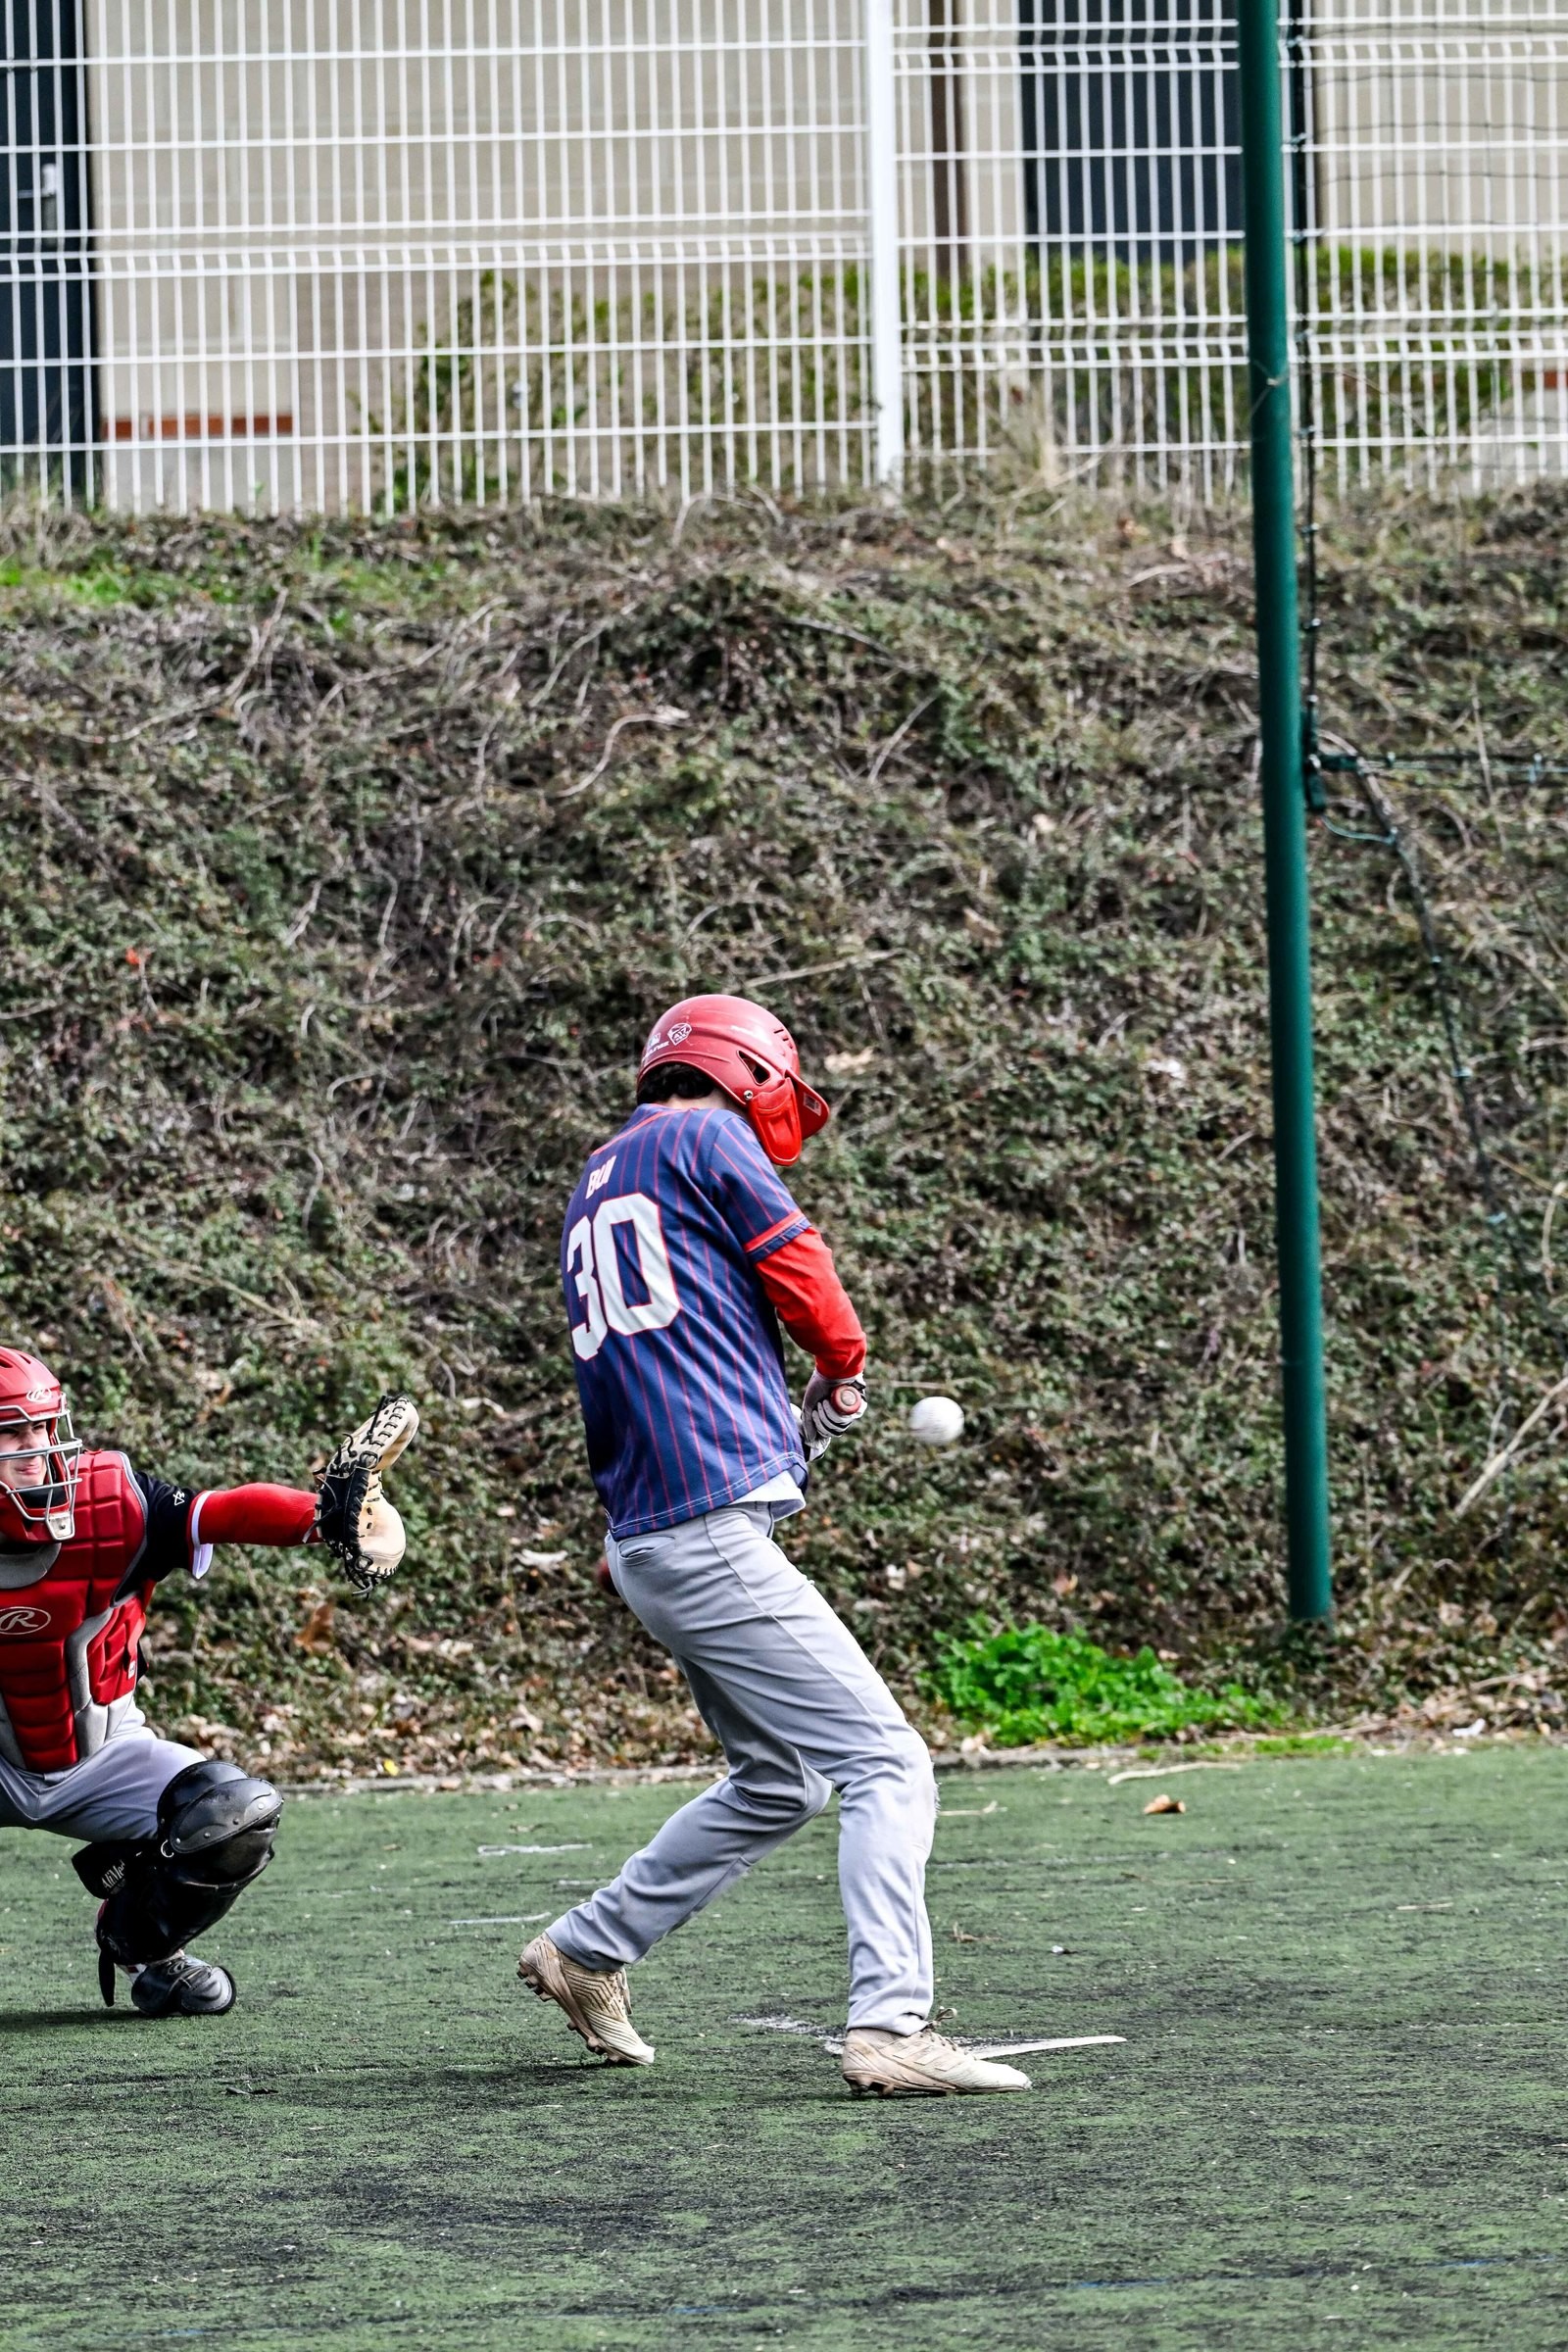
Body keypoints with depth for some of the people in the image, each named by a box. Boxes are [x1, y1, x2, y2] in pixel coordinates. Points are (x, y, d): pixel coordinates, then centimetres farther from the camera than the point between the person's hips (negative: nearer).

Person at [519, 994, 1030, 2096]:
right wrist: (845, 1374, 16)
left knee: (778, 1781, 22)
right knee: (886, 1768, -12)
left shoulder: (594, 1190, 24)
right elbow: (802, 1274, -4)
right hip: (715, 1538, -9)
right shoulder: (706, 1137, -1)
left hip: (643, 1540, 9)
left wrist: (799, 1423, 16)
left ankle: (589, 1951, 28)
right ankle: (891, 2025, -23)